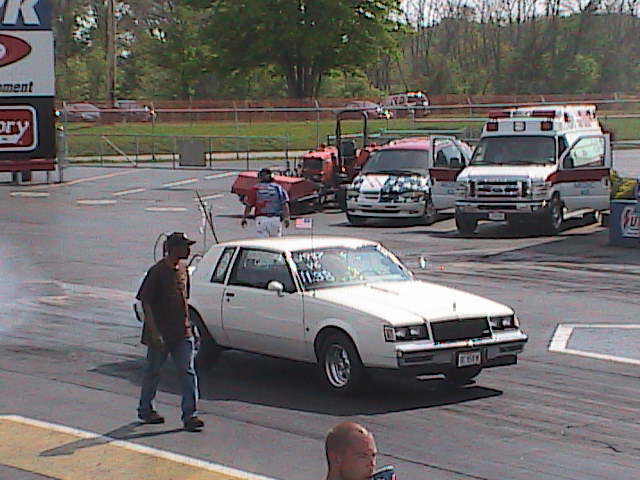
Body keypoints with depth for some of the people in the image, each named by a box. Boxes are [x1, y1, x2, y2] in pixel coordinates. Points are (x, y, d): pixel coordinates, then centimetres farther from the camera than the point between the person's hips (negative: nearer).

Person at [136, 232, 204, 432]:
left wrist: (188, 326, 16)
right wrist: (154, 332, -20)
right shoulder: (157, 272, -14)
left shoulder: (181, 271, 9)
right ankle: (145, 409, 26)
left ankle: (189, 415, -4)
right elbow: (146, 302, -15)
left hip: (181, 333, 6)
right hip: (160, 335, -6)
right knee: (153, 372, 9)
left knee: (188, 372, -3)